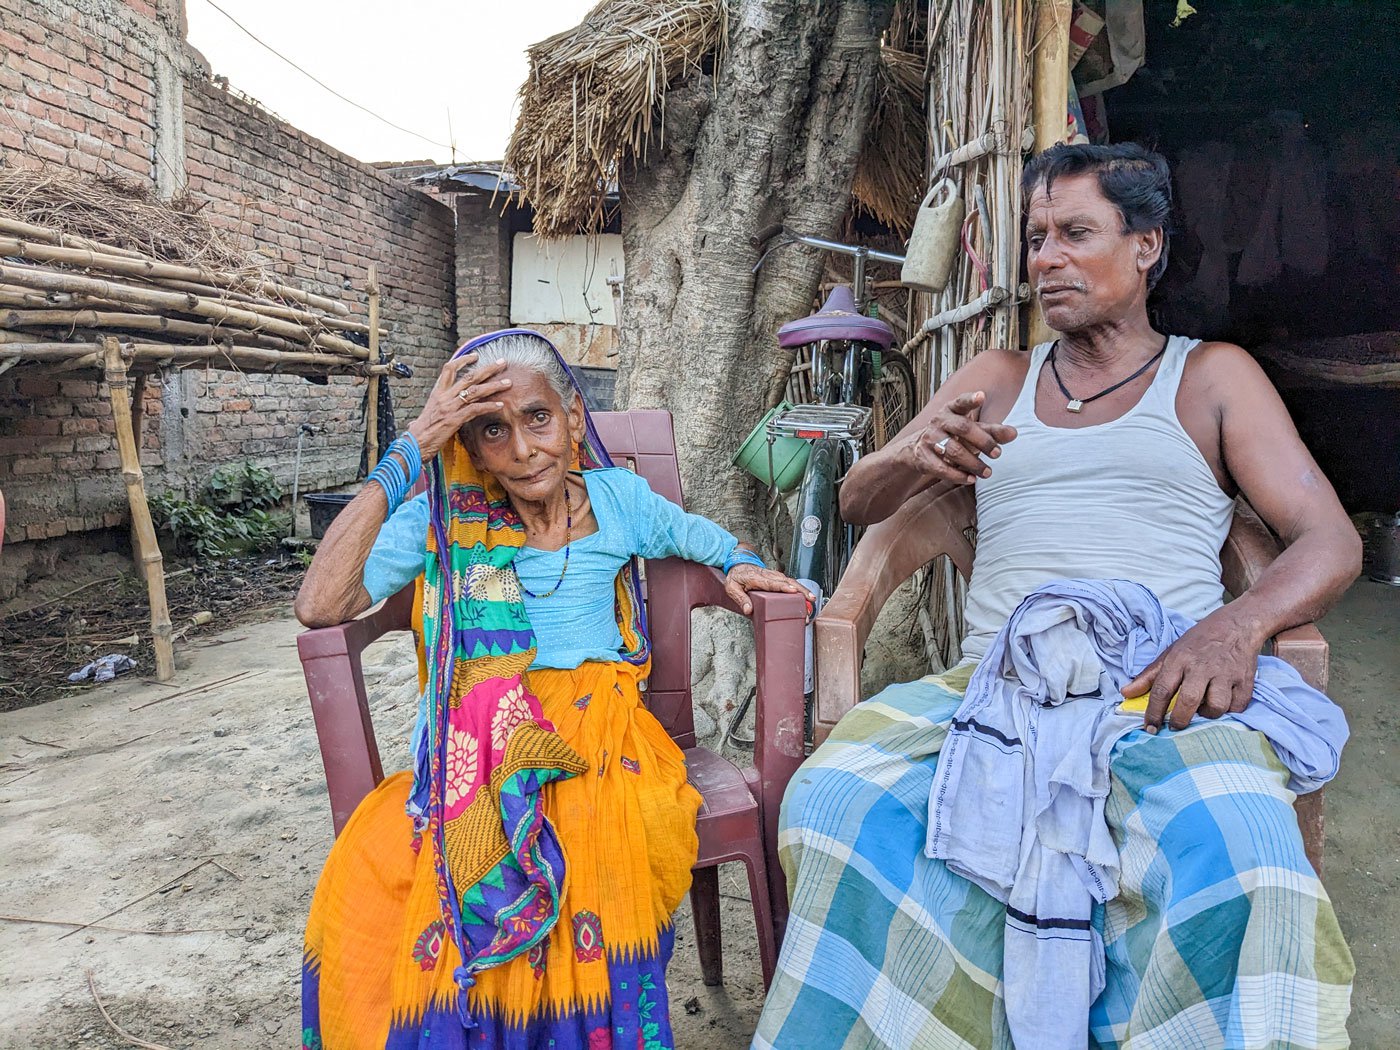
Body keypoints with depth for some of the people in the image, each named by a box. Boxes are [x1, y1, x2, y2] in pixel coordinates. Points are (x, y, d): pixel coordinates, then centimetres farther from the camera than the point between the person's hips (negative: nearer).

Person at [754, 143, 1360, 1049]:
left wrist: (1238, 625, -15)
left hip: (1163, 694, -1)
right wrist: (917, 458, -4)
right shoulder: (999, 378, 23)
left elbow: (1331, 542, 8)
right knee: (844, 797, -26)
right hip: (996, 682, 2)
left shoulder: (1212, 376, 16)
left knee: (1228, 841, -34)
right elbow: (858, 501, 21)